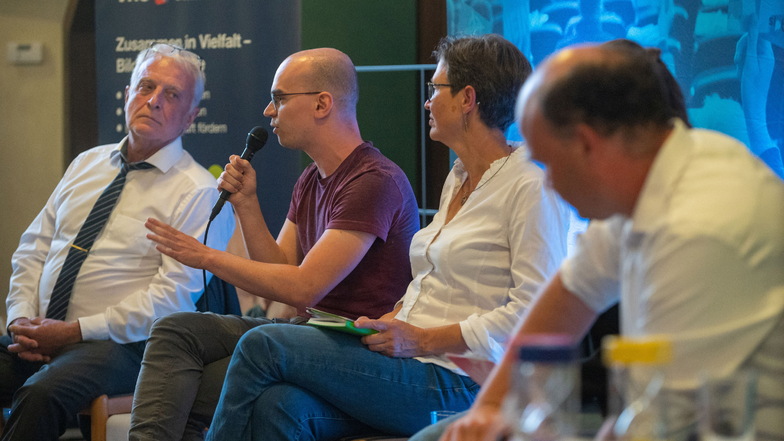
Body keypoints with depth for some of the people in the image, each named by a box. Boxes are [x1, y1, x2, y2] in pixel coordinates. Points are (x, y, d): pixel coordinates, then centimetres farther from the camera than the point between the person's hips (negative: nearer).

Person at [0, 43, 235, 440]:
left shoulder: (198, 192, -2)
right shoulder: (87, 164, 19)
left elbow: (174, 295, -12)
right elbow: (33, 249, 19)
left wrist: (75, 331, -15)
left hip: (121, 344, -6)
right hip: (38, 333, 6)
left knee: (41, 395, -35)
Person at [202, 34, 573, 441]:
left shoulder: (530, 187, -10)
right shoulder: (458, 179, 21)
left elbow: (533, 308, -17)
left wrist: (423, 340, -17)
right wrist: (390, 322, 5)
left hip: (457, 383, -8)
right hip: (411, 359, 8)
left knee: (262, 346, -16)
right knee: (279, 406, -22)